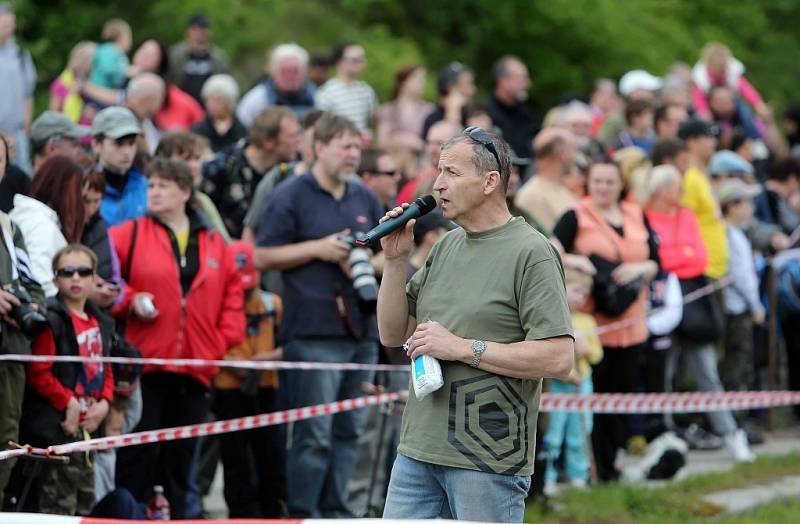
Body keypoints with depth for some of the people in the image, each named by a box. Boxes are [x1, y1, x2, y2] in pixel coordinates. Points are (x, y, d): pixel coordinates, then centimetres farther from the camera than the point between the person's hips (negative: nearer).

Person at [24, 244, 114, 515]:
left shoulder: (99, 323, 14)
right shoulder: (52, 320, -11)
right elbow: (38, 373, -16)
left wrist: (104, 402, 3)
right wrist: (68, 403, -16)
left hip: (90, 423, 8)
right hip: (60, 425, -8)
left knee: (85, 499, 14)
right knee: (60, 501, -9)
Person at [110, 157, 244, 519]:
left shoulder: (215, 244, 12)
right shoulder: (129, 235, 3)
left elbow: (232, 296, 15)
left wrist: (228, 342, 4)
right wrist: (129, 300, -13)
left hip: (196, 367, 3)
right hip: (145, 362, -3)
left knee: (180, 456, 8)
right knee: (139, 454, -5)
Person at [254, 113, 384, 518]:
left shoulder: (365, 199, 17)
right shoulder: (291, 196, -1)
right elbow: (263, 257, -5)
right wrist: (318, 249, -11)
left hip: (362, 329, 6)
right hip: (313, 332, -6)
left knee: (349, 430, 9)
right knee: (314, 433, -8)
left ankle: (334, 508, 17)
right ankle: (303, 512, -3)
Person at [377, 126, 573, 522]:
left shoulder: (531, 253, -9)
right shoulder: (445, 247, 15)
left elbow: (558, 358, -17)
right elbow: (393, 335, 17)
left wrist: (462, 348, -16)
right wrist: (396, 261, 3)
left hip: (489, 461, -7)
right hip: (418, 450, 7)